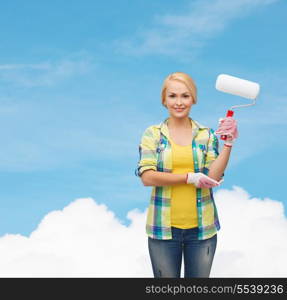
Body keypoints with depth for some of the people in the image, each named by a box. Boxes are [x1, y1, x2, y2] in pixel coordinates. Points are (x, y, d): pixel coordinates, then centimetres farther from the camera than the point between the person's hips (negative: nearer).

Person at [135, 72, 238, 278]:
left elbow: (214, 177, -5)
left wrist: (229, 143, -13)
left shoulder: (207, 135, 4)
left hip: (201, 228, 1)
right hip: (164, 228, -1)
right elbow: (147, 177, -10)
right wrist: (191, 178, -13)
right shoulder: (152, 134, 1)